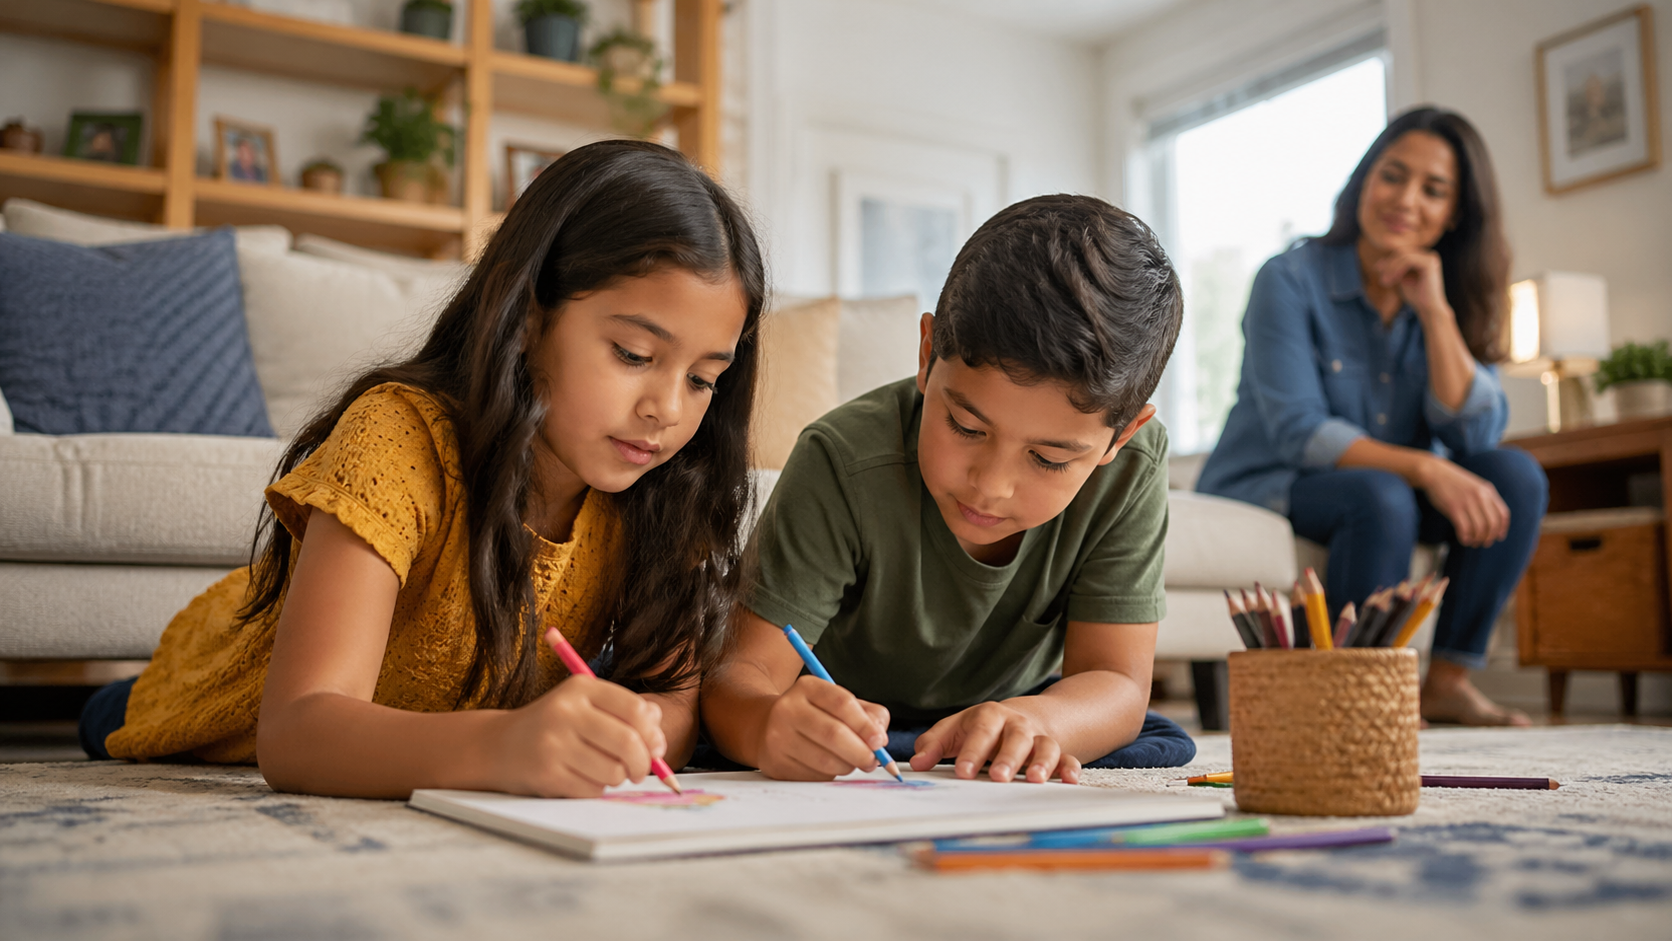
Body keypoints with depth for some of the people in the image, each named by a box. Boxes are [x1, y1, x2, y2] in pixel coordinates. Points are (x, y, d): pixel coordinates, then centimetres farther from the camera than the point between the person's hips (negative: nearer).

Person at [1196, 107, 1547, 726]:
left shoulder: (1452, 303, 3)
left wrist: (1434, 310, -18)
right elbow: (1299, 434, -20)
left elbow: (1476, 437, -11)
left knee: (1516, 476, -17)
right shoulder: (1291, 280, -12)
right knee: (1379, 496, -34)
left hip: (1392, 490, 6)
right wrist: (1425, 468, -33)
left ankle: (1448, 679, -11)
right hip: (1266, 489, -5)